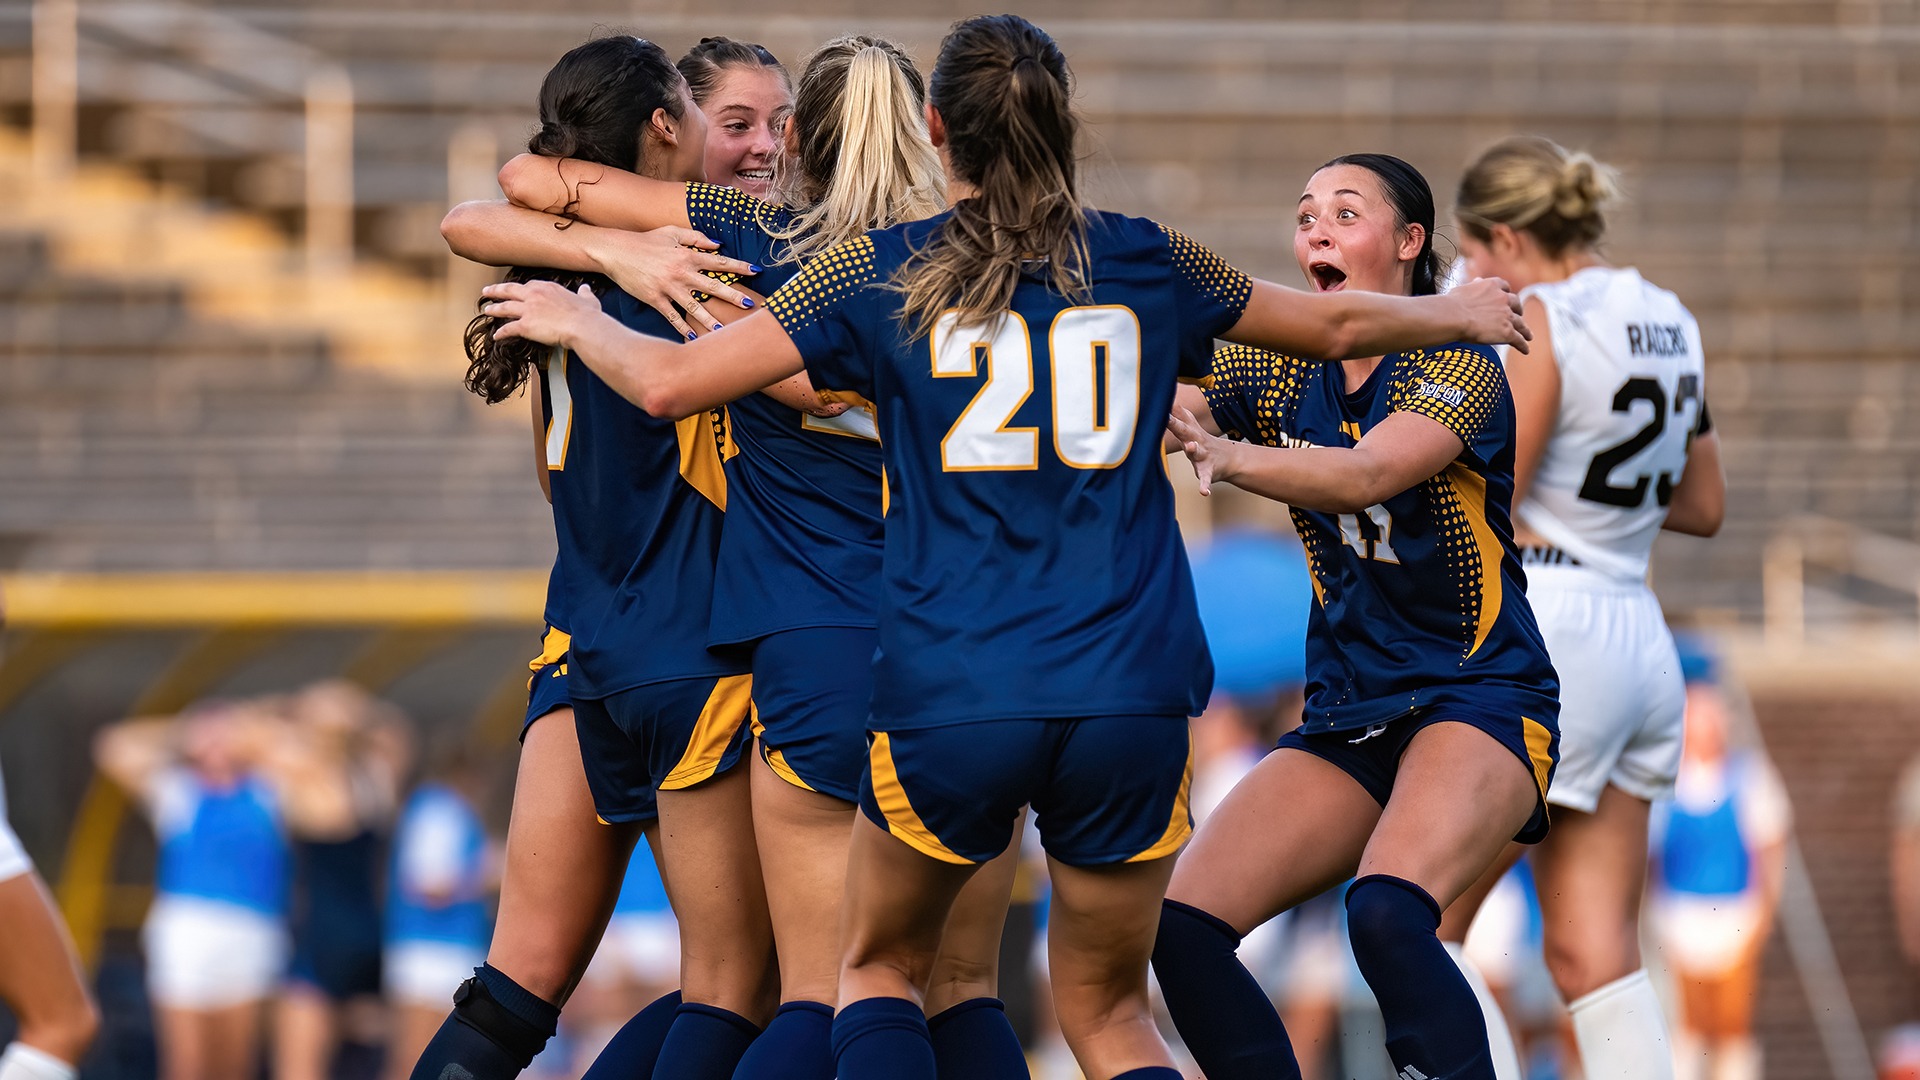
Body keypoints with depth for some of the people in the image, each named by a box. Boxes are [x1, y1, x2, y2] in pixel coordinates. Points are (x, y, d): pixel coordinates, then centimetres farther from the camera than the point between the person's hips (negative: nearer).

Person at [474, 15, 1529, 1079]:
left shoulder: (879, 273, 1)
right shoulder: (1146, 263, 8)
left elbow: (668, 382, 0)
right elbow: (1336, 325, 22)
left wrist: (578, 322, 22)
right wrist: (1457, 314, 42)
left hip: (946, 700, -2)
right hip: (1131, 700, 2)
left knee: (880, 966, 22)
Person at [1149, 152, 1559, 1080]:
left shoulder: (1455, 365, -11)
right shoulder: (1283, 372, 8)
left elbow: (1366, 475, -30)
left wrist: (1228, 456, -48)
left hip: (1479, 700, -7)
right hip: (1346, 717, 7)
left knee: (1384, 913, -34)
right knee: (1180, 927, -10)